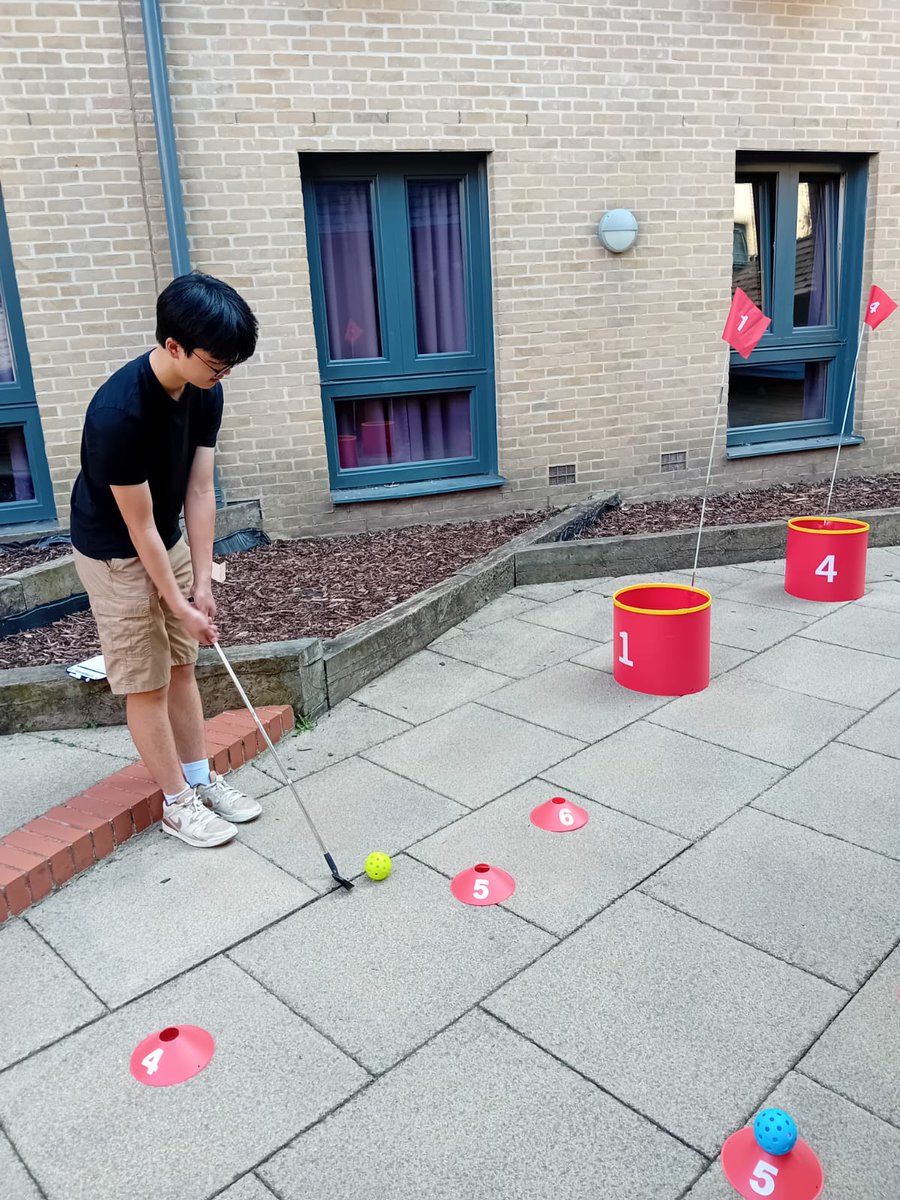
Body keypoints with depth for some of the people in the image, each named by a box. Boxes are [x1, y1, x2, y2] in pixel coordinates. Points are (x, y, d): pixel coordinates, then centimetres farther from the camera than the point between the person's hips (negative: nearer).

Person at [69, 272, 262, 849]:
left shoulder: (205, 393, -11)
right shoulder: (120, 411, -33)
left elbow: (200, 490, -9)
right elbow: (138, 525, -26)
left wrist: (202, 582, -11)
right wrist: (180, 605, -20)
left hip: (169, 542, 7)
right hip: (115, 554, -7)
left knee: (182, 666, 14)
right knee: (146, 683, 3)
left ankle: (202, 779, 28)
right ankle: (179, 803, 16)